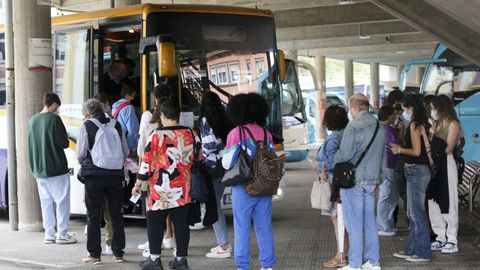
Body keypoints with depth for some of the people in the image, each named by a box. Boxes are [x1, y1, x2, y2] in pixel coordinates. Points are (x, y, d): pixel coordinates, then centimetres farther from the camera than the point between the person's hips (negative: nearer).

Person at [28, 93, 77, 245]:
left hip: (39, 169, 6)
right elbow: (63, 143, -15)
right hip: (56, 168, -6)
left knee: (46, 202, 10)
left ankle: (49, 234, 12)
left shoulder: (33, 121, 8)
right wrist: (65, 142, 6)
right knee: (62, 201, 2)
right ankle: (62, 234, 3)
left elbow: (31, 145, 15)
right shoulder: (54, 119, -13)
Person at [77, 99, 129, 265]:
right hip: (115, 175, 3)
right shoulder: (116, 125, 7)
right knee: (116, 215, 9)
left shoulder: (86, 126, -3)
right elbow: (126, 152, 10)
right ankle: (118, 253, 13)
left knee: (93, 216, 4)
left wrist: (84, 165, 18)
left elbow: (80, 153, -1)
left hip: (94, 176, -3)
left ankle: (94, 254, 6)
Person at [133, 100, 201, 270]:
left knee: (155, 223, 6)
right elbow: (198, 159, 13)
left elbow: (147, 162, -7)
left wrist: (138, 184, 2)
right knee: (181, 224, 8)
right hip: (184, 190, 4)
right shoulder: (191, 134, 4)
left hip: (161, 191, -4)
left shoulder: (157, 136, -9)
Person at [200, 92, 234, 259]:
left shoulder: (205, 121, -9)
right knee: (215, 204, 16)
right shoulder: (225, 120, 8)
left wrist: (201, 159, 1)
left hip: (212, 168, -6)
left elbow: (209, 145, -14)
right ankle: (223, 243, 19)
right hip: (225, 167, 6)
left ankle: (224, 247, -2)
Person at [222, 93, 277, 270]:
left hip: (243, 188, -4)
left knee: (242, 227, 4)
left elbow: (227, 163, -7)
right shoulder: (266, 134, 4)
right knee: (264, 227, 11)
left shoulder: (236, 133, -9)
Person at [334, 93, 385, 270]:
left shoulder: (353, 126, -14)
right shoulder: (379, 127, 10)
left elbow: (345, 154, -19)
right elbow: (384, 157, 16)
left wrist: (335, 159, 2)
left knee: (354, 224, -1)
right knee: (369, 223, 13)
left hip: (354, 181, -7)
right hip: (372, 181, 7)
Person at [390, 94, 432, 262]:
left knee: (417, 213, -3)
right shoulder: (422, 124, 13)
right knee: (412, 213, 14)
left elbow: (416, 151, -18)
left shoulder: (414, 125, -14)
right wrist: (400, 148, 16)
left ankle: (423, 253, 4)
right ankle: (411, 249, 22)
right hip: (417, 171, 10)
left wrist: (400, 150, -4)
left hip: (416, 171, -10)